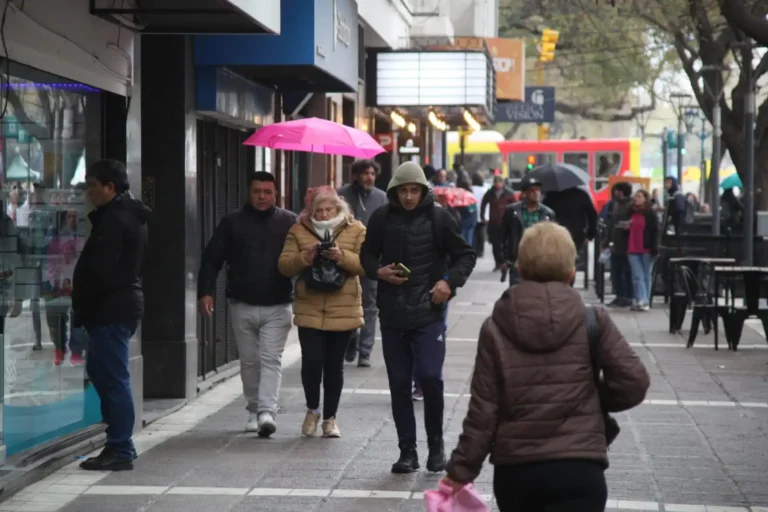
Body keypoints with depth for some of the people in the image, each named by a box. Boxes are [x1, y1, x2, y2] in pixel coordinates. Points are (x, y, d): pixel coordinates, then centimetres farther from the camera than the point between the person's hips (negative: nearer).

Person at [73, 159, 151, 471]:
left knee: (113, 378, -7)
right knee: (103, 372, 16)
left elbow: (99, 269, -21)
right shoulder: (131, 216, 17)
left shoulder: (114, 219, -15)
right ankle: (120, 445, 20)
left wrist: (81, 305, -11)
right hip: (124, 303, 11)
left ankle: (120, 450, -4)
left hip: (110, 309, -11)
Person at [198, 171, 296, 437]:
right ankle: (254, 412, 22)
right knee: (249, 361, 10)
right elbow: (211, 258, 5)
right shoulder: (232, 223, 5)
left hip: (277, 306, -2)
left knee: (271, 359, -8)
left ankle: (267, 412, -14)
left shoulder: (290, 222, 2)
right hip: (242, 305, 2)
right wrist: (205, 291, -6)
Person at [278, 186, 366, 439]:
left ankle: (330, 418, 20)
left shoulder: (356, 230, 3)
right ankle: (312, 409, 18)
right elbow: (284, 266, 2)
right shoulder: (298, 231, 6)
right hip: (309, 311, 0)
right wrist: (305, 258, -16)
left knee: (334, 365, 7)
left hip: (343, 311, 0)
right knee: (311, 362, -8)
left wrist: (342, 256, -21)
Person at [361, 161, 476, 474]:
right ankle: (407, 451, 16)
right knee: (399, 384, 6)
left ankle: (436, 444, 8)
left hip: (429, 311, -3)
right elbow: (367, 255, 15)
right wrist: (378, 271, -6)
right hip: (392, 313, 3)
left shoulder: (438, 217, -2)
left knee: (430, 377, -13)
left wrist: (450, 281, -11)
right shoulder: (381, 218, 3)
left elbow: (465, 256, 5)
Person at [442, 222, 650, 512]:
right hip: (578, 468, -3)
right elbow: (633, 383, -4)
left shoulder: (496, 328, 0)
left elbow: (483, 409, -2)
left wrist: (461, 469, 5)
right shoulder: (592, 321, -2)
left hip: (514, 469, 3)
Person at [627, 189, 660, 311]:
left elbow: (655, 231, -8)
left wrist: (654, 248, -16)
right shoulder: (632, 212, 13)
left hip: (647, 250, -5)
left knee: (646, 276, 5)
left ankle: (645, 302, 9)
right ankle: (641, 301, -9)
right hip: (633, 250, 5)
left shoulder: (651, 213, -4)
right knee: (637, 276, -5)